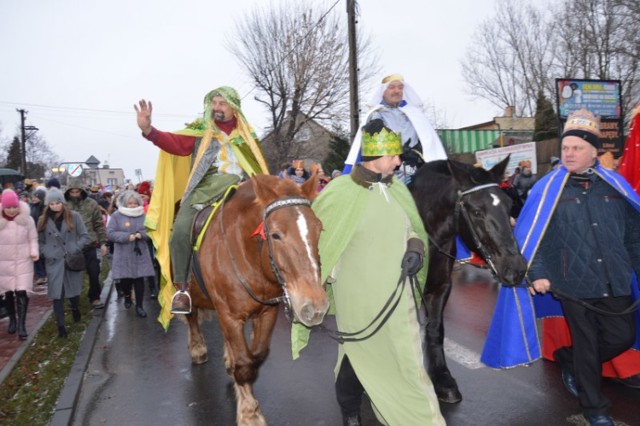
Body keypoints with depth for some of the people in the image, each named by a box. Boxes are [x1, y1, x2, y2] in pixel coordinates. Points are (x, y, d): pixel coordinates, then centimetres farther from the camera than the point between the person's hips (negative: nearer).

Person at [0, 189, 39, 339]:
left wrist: (34, 251, -13)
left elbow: (33, 238, 2)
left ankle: (22, 325, -2)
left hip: (23, 261, -1)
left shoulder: (27, 219, -6)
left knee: (21, 292, -7)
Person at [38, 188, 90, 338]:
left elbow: (85, 236, -2)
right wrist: (46, 253, -7)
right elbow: (39, 241, 8)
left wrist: (76, 249, -15)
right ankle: (61, 326, 6)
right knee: (57, 294, -1)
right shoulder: (43, 220, 5)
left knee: (73, 289, 13)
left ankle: (75, 309, 44)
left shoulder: (74, 216, -2)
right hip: (54, 262, 1)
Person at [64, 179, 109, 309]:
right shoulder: (65, 205, -4)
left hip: (90, 245, 0)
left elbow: (99, 224, 1)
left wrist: (103, 242, -2)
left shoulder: (91, 204, -3)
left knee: (94, 273, 6)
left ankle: (94, 297, 23)